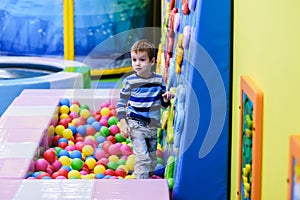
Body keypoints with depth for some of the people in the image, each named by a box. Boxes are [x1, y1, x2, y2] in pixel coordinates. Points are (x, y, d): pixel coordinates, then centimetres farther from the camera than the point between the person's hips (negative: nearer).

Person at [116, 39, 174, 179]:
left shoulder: (159, 79, 2)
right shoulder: (130, 81, -8)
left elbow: (163, 104, 12)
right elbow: (121, 103, -3)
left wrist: (166, 99, -11)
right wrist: (123, 123, -13)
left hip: (152, 126, 4)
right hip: (136, 126, -4)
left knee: (152, 159, 15)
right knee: (142, 157, -17)